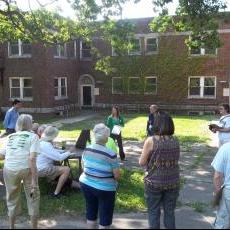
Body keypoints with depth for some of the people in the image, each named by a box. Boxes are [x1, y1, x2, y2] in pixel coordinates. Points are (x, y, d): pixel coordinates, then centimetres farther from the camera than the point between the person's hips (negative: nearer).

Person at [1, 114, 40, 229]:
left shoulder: (10, 137, 16)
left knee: (12, 199, 20)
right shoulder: (33, 136, 3)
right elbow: (32, 159, -9)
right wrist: (34, 181, -10)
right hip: (26, 169, -4)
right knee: (33, 198, 14)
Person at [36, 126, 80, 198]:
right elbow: (59, 157, -24)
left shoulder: (42, 142, 8)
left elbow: (53, 151, 18)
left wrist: (65, 151, 6)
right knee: (67, 169, -15)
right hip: (43, 170, -11)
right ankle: (56, 193, -9)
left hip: (42, 168, 11)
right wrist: (69, 152, -8)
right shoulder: (46, 145, -23)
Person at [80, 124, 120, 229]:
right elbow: (117, 175, -16)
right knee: (105, 217, 11)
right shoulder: (111, 154, -20)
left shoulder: (87, 150, -3)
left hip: (86, 184, 6)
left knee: (90, 213, 20)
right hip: (104, 188, -5)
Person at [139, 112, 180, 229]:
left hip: (154, 183, -3)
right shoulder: (176, 141, -2)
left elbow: (142, 162, -8)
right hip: (173, 182, 4)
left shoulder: (151, 141, -15)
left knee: (154, 212, 13)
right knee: (170, 212, 17)